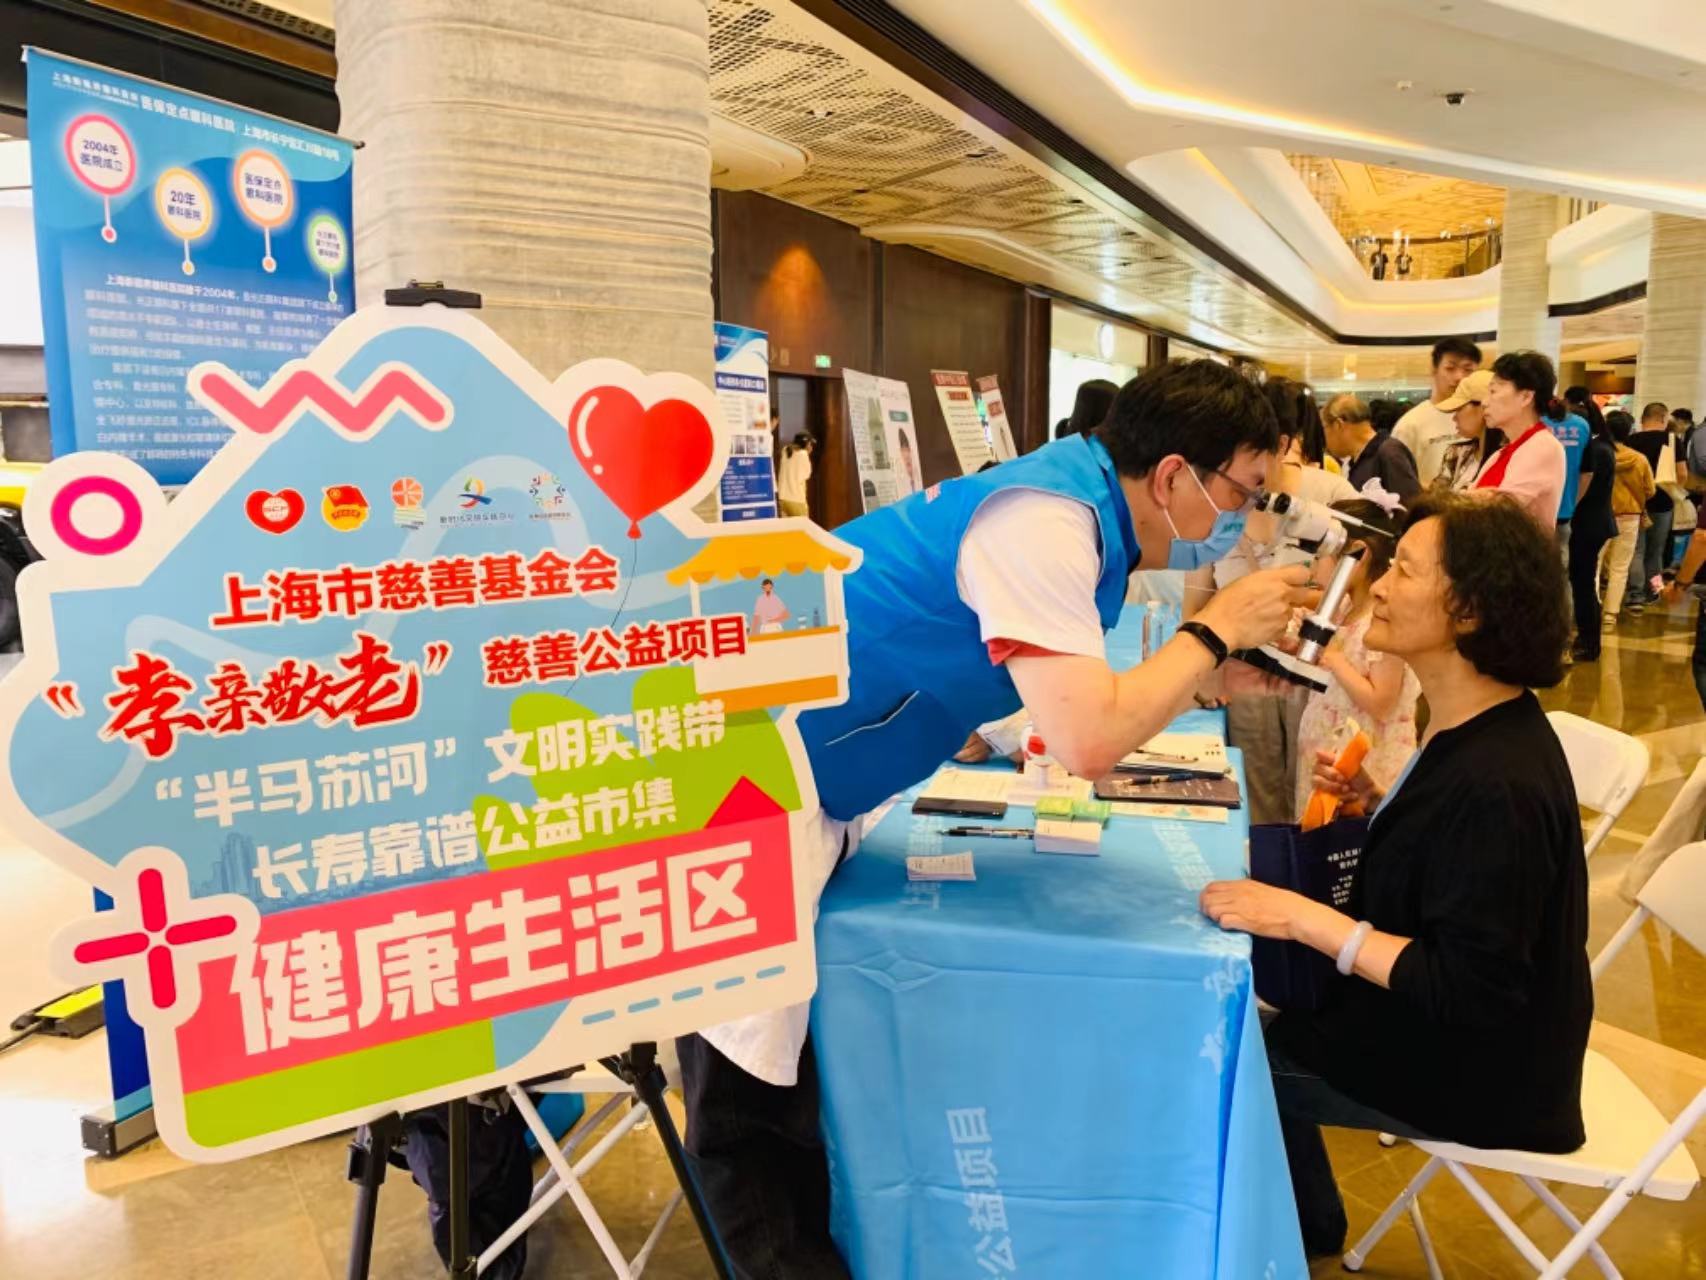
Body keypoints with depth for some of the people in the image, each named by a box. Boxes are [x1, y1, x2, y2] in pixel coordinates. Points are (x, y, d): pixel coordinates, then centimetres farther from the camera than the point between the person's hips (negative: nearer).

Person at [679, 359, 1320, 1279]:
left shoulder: (1073, 507, 7)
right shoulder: (1044, 520, -23)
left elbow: (1074, 702, 15)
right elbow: (1087, 743, -28)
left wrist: (1209, 681, 3)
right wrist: (1214, 630, -14)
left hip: (794, 769, 10)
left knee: (794, 1062, 19)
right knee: (750, 1089, 4)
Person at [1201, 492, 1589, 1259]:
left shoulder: (1496, 782, -33)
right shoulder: (1472, 726, -3)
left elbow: (1470, 990, -29)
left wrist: (1301, 918, -30)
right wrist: (1379, 802, -1)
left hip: (1473, 1066, -8)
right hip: (1446, 1020, 9)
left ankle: (1304, 1228, 29)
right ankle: (1299, 1220, 32)